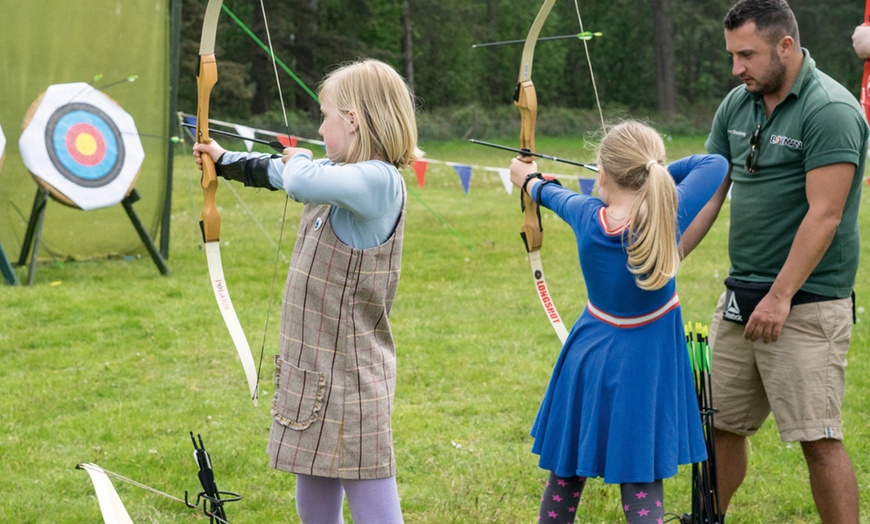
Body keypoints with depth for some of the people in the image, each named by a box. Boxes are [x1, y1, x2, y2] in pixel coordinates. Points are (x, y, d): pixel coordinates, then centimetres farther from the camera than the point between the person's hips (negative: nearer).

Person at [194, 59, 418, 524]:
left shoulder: (379, 180, -18)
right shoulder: (341, 174, 12)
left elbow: (300, 182, -33)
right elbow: (275, 173, 31)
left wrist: (299, 158, -9)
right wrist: (224, 160, 46)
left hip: (351, 380, -10)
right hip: (313, 373, 10)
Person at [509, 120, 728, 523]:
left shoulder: (588, 218, -11)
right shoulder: (668, 218, -19)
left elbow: (557, 197, 13)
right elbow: (715, 164, -5)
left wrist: (531, 182, 35)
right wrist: (656, 176, 5)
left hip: (589, 359, 3)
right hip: (642, 369, -2)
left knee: (565, 475, 16)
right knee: (641, 484, 2)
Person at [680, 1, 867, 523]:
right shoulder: (738, 105, 9)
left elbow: (824, 215, -18)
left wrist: (780, 296, -19)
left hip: (806, 304, -7)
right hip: (740, 298, 7)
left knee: (819, 438, -6)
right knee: (720, 425, 13)